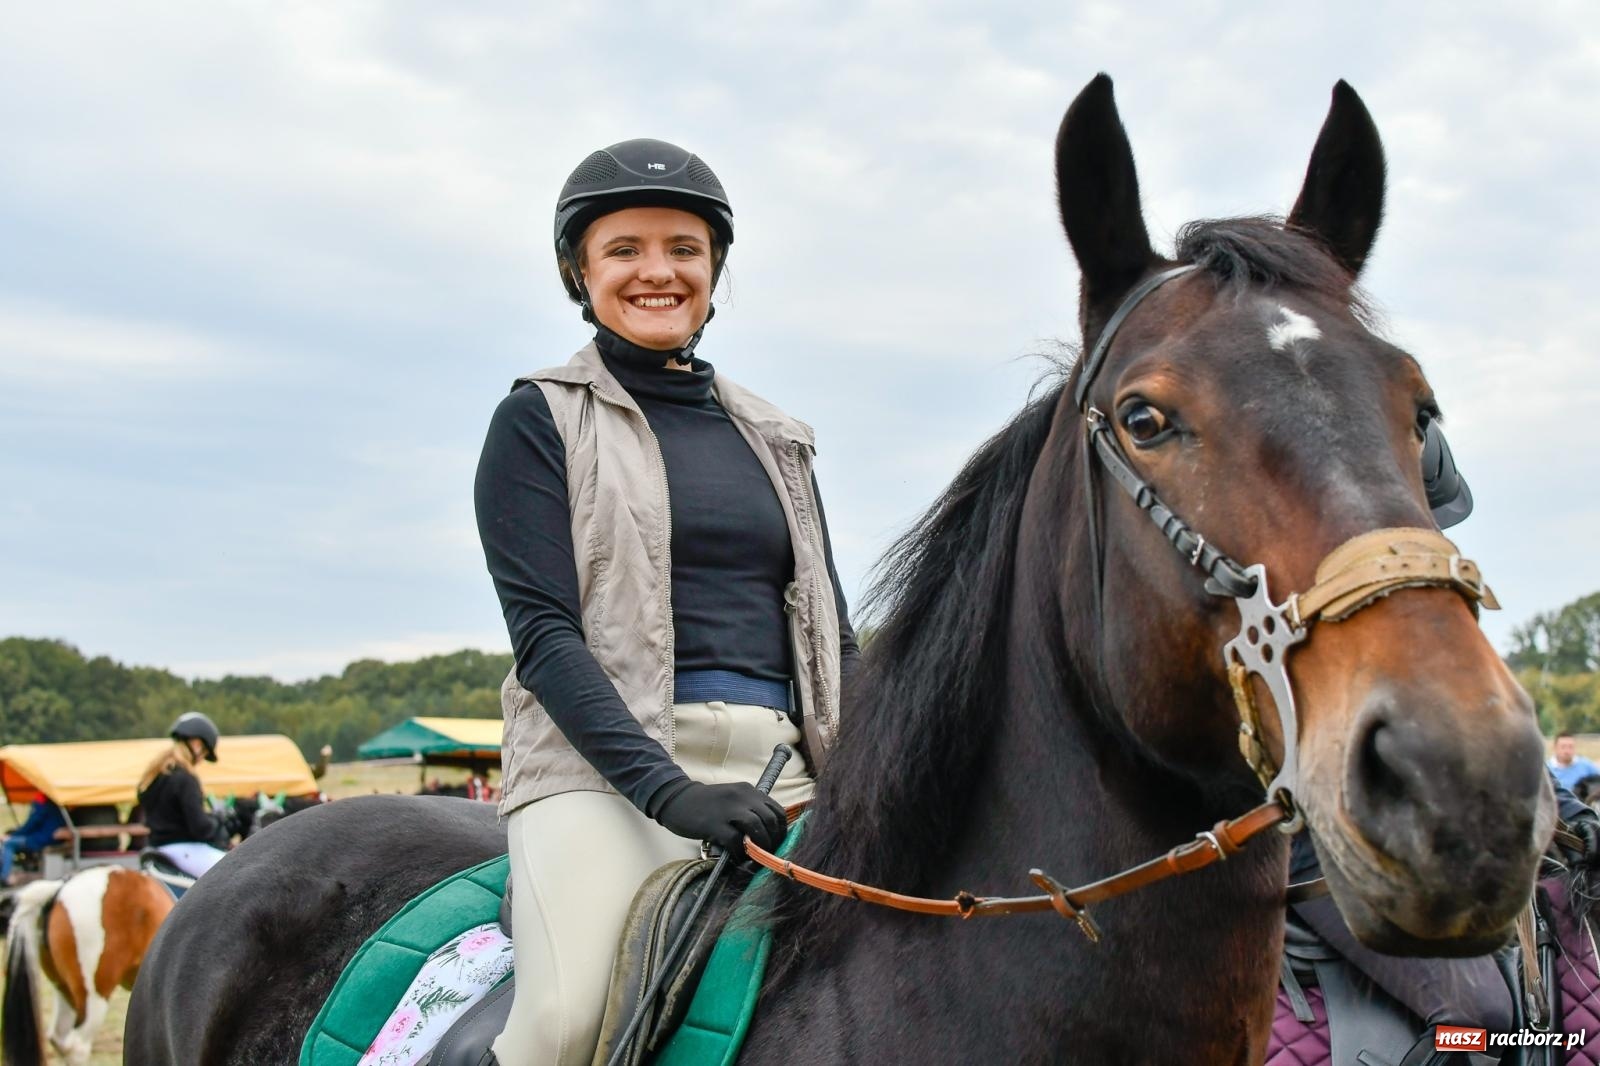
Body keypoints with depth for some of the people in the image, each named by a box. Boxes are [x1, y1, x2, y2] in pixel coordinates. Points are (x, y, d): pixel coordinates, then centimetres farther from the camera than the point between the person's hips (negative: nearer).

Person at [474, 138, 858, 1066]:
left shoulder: (774, 438, 20)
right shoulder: (540, 421, 6)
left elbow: (830, 632, 19)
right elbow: (541, 629, -5)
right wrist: (667, 787, -18)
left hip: (780, 770, 5)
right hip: (602, 769, -4)